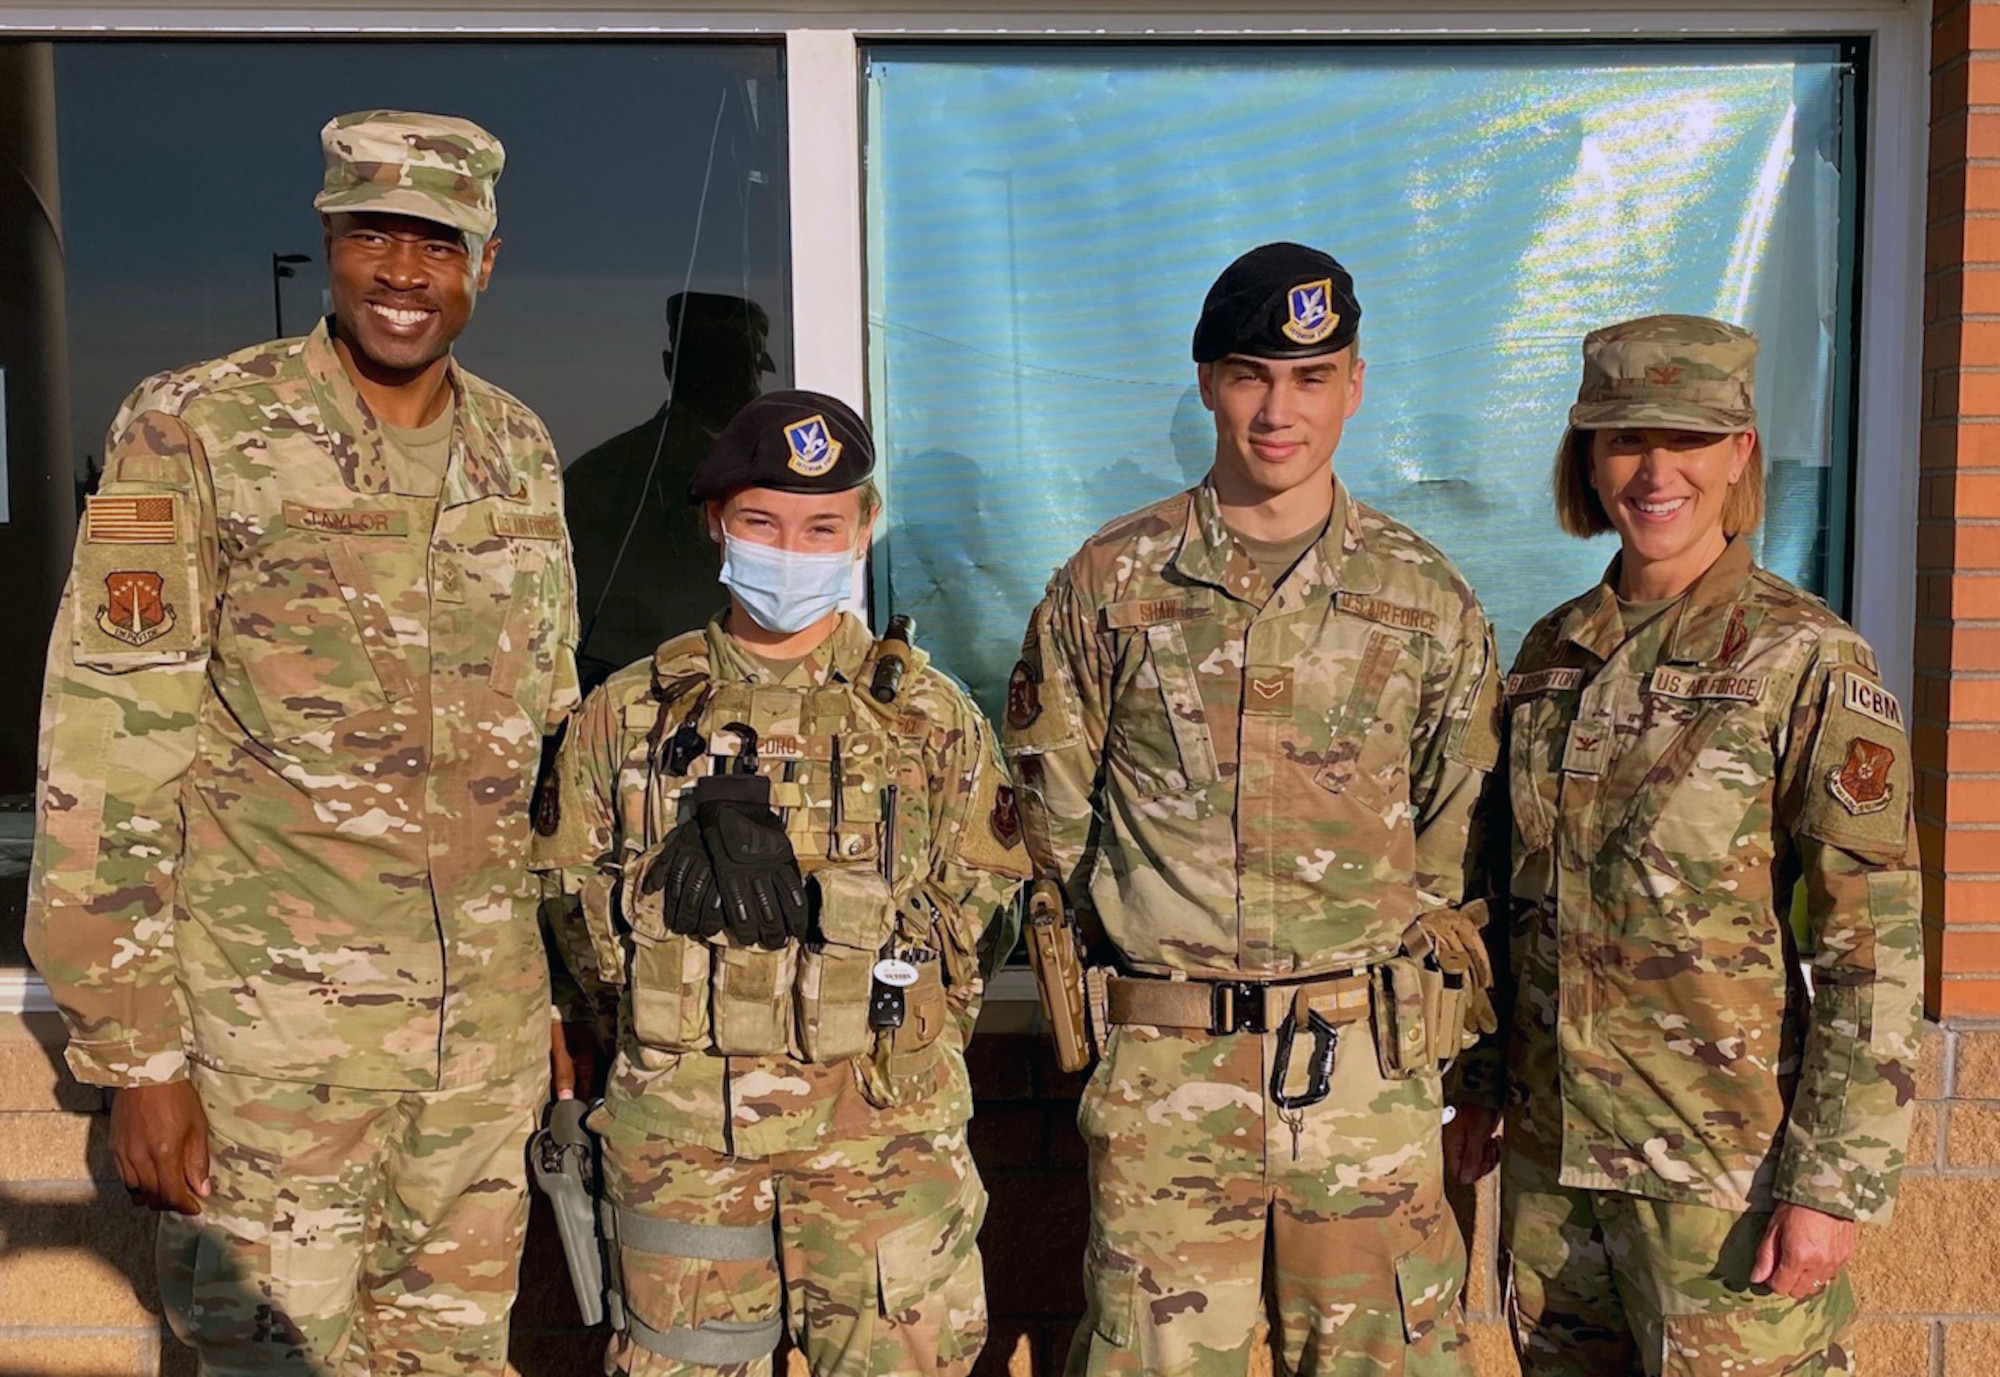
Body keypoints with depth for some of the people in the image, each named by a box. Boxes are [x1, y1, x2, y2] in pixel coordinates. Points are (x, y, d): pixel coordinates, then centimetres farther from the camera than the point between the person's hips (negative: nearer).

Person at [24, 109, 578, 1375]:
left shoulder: (521, 452, 7)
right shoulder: (194, 433, -8)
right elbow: (107, 757, -10)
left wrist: (569, 982, 13)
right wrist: (135, 1058, -11)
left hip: (489, 1026, 5)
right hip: (273, 1026, -4)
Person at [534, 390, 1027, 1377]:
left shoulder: (931, 717, 2)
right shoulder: (628, 712, 4)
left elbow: (976, 910, 4)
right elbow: (570, 905, 7)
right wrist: (673, 875, -6)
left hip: (882, 1125, -1)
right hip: (678, 1122, 2)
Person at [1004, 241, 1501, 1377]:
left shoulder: (1429, 600, 4)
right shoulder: (1109, 585, 2)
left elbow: (1457, 850, 10)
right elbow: (1055, 822, 8)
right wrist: (1164, 951, 7)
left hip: (1370, 1080, 1)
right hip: (1167, 1080, 0)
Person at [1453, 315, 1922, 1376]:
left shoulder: (1810, 664, -10)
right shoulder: (1552, 652, 5)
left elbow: (1877, 948, -12)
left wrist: (1833, 1183, -14)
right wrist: (1482, 1081, 15)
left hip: (1726, 1162, -5)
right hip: (1550, 1149, 5)